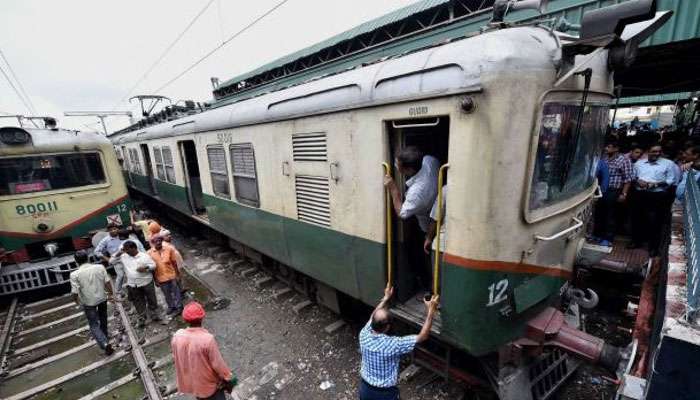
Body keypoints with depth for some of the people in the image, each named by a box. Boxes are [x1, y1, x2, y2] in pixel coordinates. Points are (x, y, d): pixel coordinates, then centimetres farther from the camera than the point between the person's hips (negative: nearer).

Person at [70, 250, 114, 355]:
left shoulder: (75, 274, -18)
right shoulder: (100, 267, -11)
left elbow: (75, 292, -16)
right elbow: (107, 283, -7)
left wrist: (76, 301, 5)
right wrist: (109, 294, 9)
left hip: (88, 302, -3)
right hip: (102, 298, 3)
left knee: (94, 325, 8)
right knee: (103, 319, 26)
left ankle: (105, 344, -6)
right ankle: (105, 337, 44)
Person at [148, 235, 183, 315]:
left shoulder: (169, 249, -11)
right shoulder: (150, 253, -11)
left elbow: (174, 262, -4)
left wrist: (177, 274, -3)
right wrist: (155, 280, -1)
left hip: (172, 275, -1)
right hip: (161, 278, 1)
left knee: (176, 292, 14)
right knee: (167, 294, 19)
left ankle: (179, 307, 32)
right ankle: (171, 307, 41)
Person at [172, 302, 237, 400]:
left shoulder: (177, 336, -18)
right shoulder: (208, 339, -34)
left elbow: (175, 358, 0)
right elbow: (218, 364, -24)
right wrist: (228, 377, -7)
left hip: (188, 380, 5)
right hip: (208, 383, -5)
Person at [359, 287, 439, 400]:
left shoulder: (364, 335, -18)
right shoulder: (393, 344, -31)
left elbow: (373, 317, 4)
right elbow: (422, 337, -21)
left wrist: (386, 298, 13)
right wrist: (431, 311, -16)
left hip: (365, 389, 4)